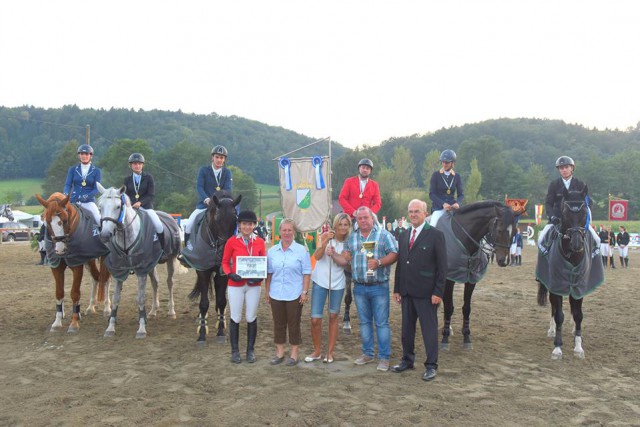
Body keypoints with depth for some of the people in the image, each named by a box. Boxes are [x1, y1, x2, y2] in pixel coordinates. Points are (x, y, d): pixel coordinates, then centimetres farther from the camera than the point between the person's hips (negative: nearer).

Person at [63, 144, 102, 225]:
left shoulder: (97, 171, 6)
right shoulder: (73, 169, 12)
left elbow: (96, 189, -2)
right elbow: (68, 184, 4)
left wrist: (87, 196, -21)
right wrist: (66, 194, -18)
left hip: (89, 201, -2)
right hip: (73, 201, 2)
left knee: (100, 220, -23)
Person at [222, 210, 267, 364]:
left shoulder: (260, 242, 1)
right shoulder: (232, 241, -5)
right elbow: (225, 262, 1)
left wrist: (260, 276, -12)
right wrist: (230, 274, -17)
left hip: (254, 285, 2)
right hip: (236, 285, -2)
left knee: (251, 318, 9)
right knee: (236, 318, 5)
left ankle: (250, 350, 23)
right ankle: (235, 351, 20)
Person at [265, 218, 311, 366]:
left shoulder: (301, 250, -4)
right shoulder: (272, 251, 6)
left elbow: (306, 273, -4)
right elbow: (269, 274, 10)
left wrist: (304, 292, -9)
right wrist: (267, 292, 8)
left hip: (294, 295, -3)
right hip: (276, 294, 3)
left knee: (294, 324, 5)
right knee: (278, 324, 11)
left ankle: (294, 354, 16)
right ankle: (279, 352, 22)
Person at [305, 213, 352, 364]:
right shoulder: (326, 235, -7)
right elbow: (317, 256, -15)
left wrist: (334, 254, -24)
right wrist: (326, 241, -29)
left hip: (337, 283, 1)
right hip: (320, 281, -1)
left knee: (333, 317, 10)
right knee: (315, 319, -2)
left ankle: (330, 351, 22)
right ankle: (317, 351, 17)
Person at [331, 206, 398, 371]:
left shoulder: (384, 235, -3)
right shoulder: (352, 238, 10)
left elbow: (394, 254, -9)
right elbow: (345, 259, 8)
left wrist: (379, 262, -23)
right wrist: (333, 254, -9)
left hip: (379, 286, -4)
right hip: (359, 287, 5)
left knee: (382, 323, 0)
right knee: (364, 322, 14)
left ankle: (384, 358, 8)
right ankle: (367, 354, 26)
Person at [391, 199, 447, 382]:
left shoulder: (435, 235, -7)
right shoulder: (404, 236, 12)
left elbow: (442, 266, -9)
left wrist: (438, 292, -13)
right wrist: (397, 289, 10)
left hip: (426, 293, -6)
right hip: (406, 292, 6)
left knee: (429, 329, 2)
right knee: (406, 328, 14)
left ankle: (431, 366, 12)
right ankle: (407, 360, 28)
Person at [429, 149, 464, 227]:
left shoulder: (457, 176, 8)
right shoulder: (436, 175, 1)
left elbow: (461, 195, 7)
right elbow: (431, 194, -4)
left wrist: (457, 203, -16)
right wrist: (443, 204, -19)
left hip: (452, 206, 3)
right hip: (438, 206, -2)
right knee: (432, 226, -24)